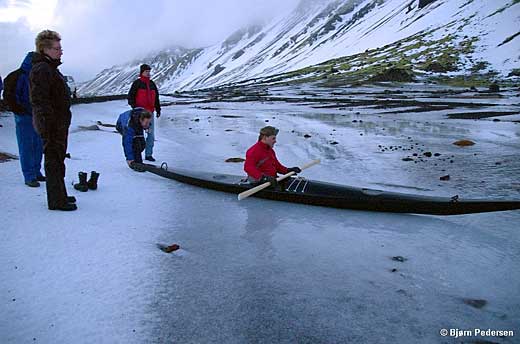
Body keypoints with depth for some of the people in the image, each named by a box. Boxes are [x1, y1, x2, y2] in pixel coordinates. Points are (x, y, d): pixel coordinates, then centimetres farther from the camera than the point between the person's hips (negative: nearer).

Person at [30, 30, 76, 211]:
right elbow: (40, 101, -22)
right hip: (52, 125, -10)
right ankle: (57, 201, 5)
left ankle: (59, 195, 29)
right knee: (54, 161, -3)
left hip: (59, 124, 10)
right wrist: (49, 126, -25)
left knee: (57, 160, 17)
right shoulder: (41, 70, -15)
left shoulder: (50, 68, 17)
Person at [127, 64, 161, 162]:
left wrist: (158, 109, 19)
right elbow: (130, 96, -3)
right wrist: (134, 107, -14)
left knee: (151, 134, 5)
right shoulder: (137, 83, -2)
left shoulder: (152, 84, 15)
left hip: (150, 112, 6)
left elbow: (156, 98, 22)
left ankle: (148, 154, 12)